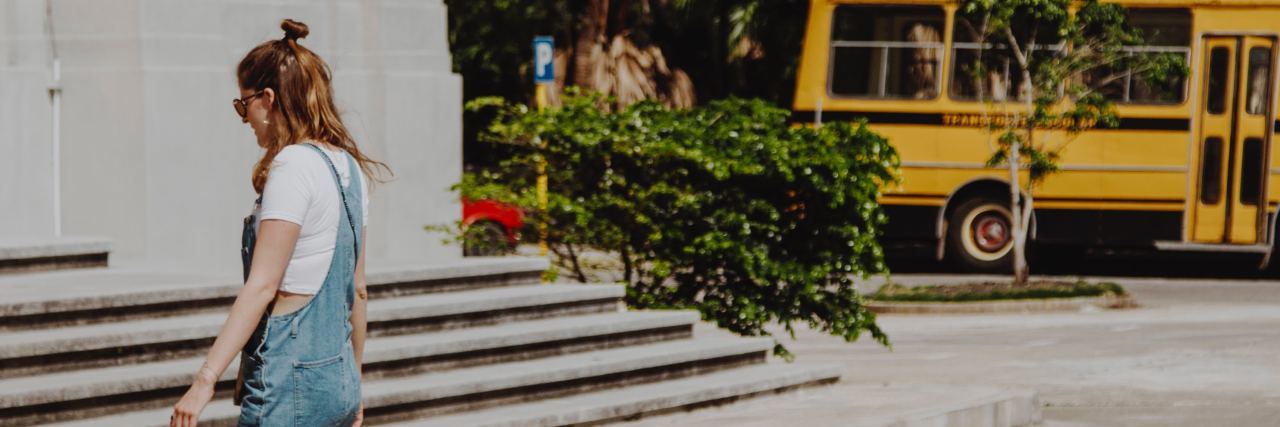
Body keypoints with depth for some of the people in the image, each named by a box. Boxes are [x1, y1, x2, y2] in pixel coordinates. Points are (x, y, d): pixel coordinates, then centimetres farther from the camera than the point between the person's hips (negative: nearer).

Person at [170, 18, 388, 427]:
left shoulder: (293, 167, -14)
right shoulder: (349, 167, 12)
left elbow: (262, 286, -19)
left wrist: (204, 381, -21)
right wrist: (353, 384, 25)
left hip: (291, 378, -9)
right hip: (337, 376, 9)